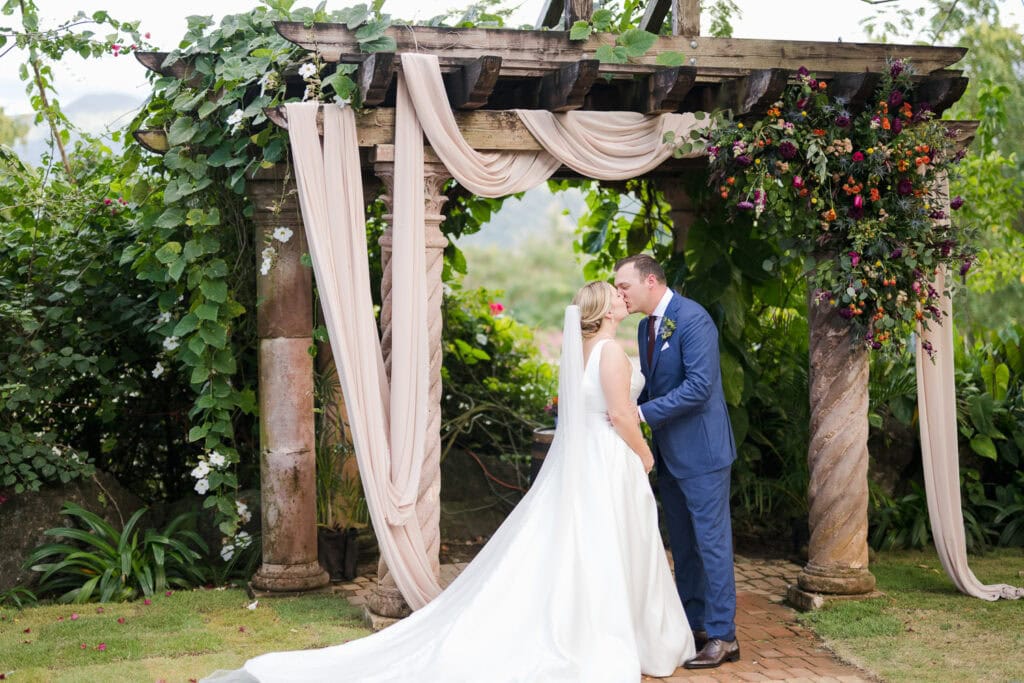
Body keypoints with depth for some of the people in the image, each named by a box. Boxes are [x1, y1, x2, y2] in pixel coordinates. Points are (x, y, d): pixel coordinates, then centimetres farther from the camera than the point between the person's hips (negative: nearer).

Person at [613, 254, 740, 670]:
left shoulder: (692, 319, -17)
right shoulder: (646, 327, 11)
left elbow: (699, 386, -24)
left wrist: (643, 413, -25)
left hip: (701, 451, -9)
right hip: (668, 452, 9)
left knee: (711, 541, -3)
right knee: (682, 545, 14)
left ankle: (722, 636, 4)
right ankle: (694, 627, 23)